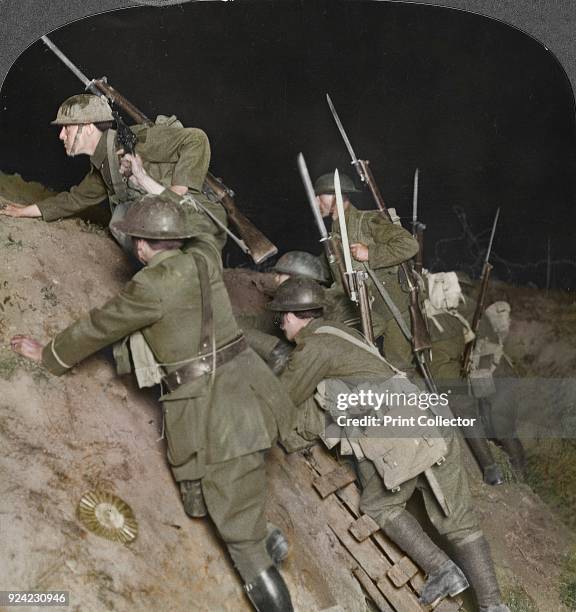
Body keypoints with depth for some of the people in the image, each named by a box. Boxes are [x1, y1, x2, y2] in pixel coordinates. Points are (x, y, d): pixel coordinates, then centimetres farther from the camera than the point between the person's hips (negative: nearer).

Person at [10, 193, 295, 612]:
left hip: (208, 407, -7)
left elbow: (97, 329, 4)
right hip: (243, 383, 7)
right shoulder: (205, 259, 7)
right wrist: (167, 204, 47)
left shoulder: (150, 287, -10)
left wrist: (47, 355, 20)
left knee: (241, 534, -2)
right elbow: (199, 224, 33)